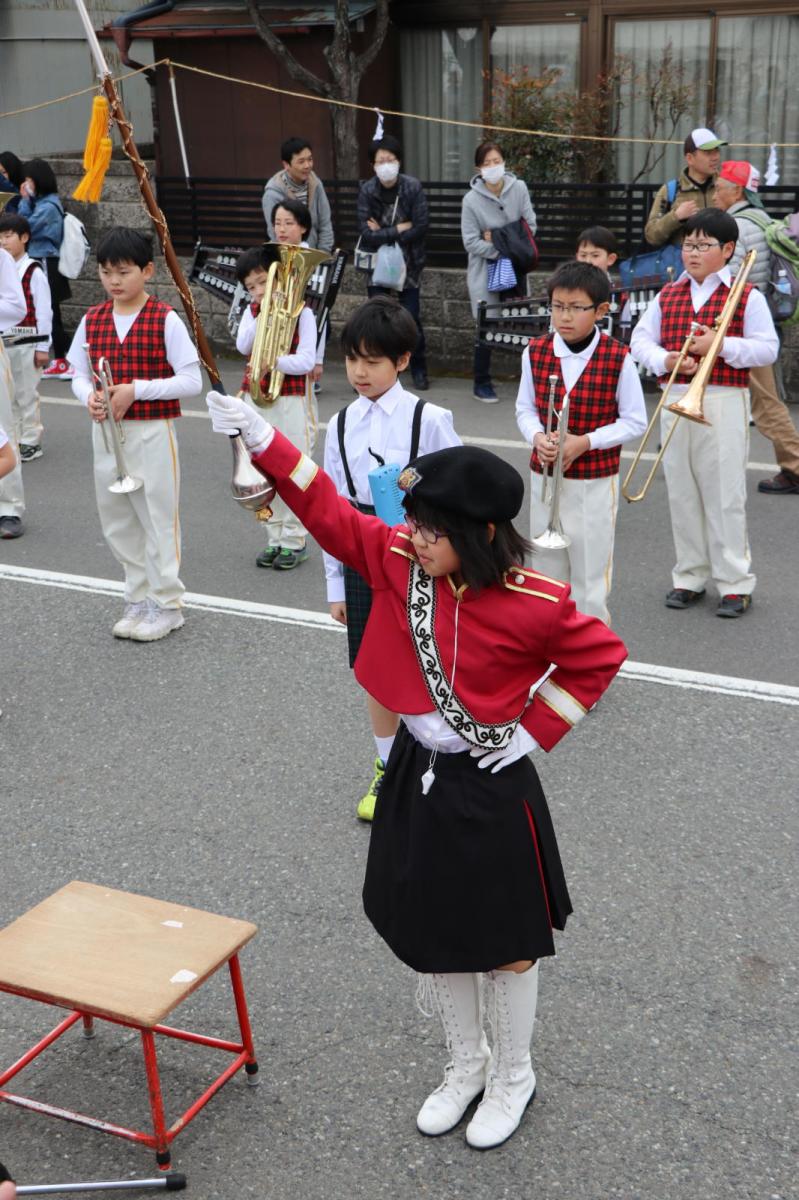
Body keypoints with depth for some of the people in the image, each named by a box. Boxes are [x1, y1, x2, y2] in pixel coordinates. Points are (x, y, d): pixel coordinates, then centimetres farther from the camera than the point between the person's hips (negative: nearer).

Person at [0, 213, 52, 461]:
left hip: (25, 344, -6)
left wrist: (42, 347, -10)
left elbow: (43, 311, -9)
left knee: (26, 394, 1)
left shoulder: (34, 272, -9)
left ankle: (30, 442, 11)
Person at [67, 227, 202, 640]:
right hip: (106, 432, 6)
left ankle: (166, 603, 15)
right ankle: (139, 597, 28)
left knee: (158, 517, 3)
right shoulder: (91, 320, 5)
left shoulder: (166, 320, -10)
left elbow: (191, 381, -12)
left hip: (152, 433, -6)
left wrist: (136, 390, -20)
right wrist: (89, 396, -11)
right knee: (116, 521, 13)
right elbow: (79, 375, 11)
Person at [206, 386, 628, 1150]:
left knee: (504, 944, 12)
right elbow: (329, 513, -3)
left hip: (490, 789, -5)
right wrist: (262, 441, -14)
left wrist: (537, 728, -12)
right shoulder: (398, 560, -8)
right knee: (427, 933, 18)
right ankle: (466, 1063, 42)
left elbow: (601, 654, -9)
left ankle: (512, 1076, 38)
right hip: (416, 775, 5)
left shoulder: (532, 605, -22)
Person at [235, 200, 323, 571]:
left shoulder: (301, 312, -8)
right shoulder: (253, 311, 8)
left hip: (291, 395, -5)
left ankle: (294, 540, 7)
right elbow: (243, 347, -6)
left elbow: (305, 362, -15)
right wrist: (262, 315, -14)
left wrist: (273, 360, -28)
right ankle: (274, 537, 18)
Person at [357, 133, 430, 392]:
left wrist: (383, 233, -15)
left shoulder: (412, 187, -10)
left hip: (408, 264, -1)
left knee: (412, 319, 0)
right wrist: (399, 229, -17)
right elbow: (366, 233, -15)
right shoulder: (367, 191, -8)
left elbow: (421, 228, -17)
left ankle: (419, 370, 16)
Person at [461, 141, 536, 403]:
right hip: (485, 269, -3)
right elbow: (471, 242, -11)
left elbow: (530, 226, 0)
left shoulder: (519, 188, -4)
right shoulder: (471, 199, -11)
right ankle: (482, 384, 13)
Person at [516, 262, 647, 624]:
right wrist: (538, 437, -13)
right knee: (546, 568, 15)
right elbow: (525, 408, 8)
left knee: (590, 572, 5)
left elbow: (634, 421, -5)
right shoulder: (535, 352, -2)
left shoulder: (618, 359, -11)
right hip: (544, 477, 3)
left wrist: (585, 441, -17)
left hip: (596, 482, -3)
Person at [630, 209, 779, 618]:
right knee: (681, 492, 9)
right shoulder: (667, 296, 11)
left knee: (725, 494, -2)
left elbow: (767, 349, -6)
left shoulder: (747, 297, -1)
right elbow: (640, 339, 9)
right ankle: (690, 576, 21)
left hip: (724, 404, -4)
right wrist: (664, 359, -11)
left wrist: (721, 345, -18)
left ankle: (734, 582, 7)